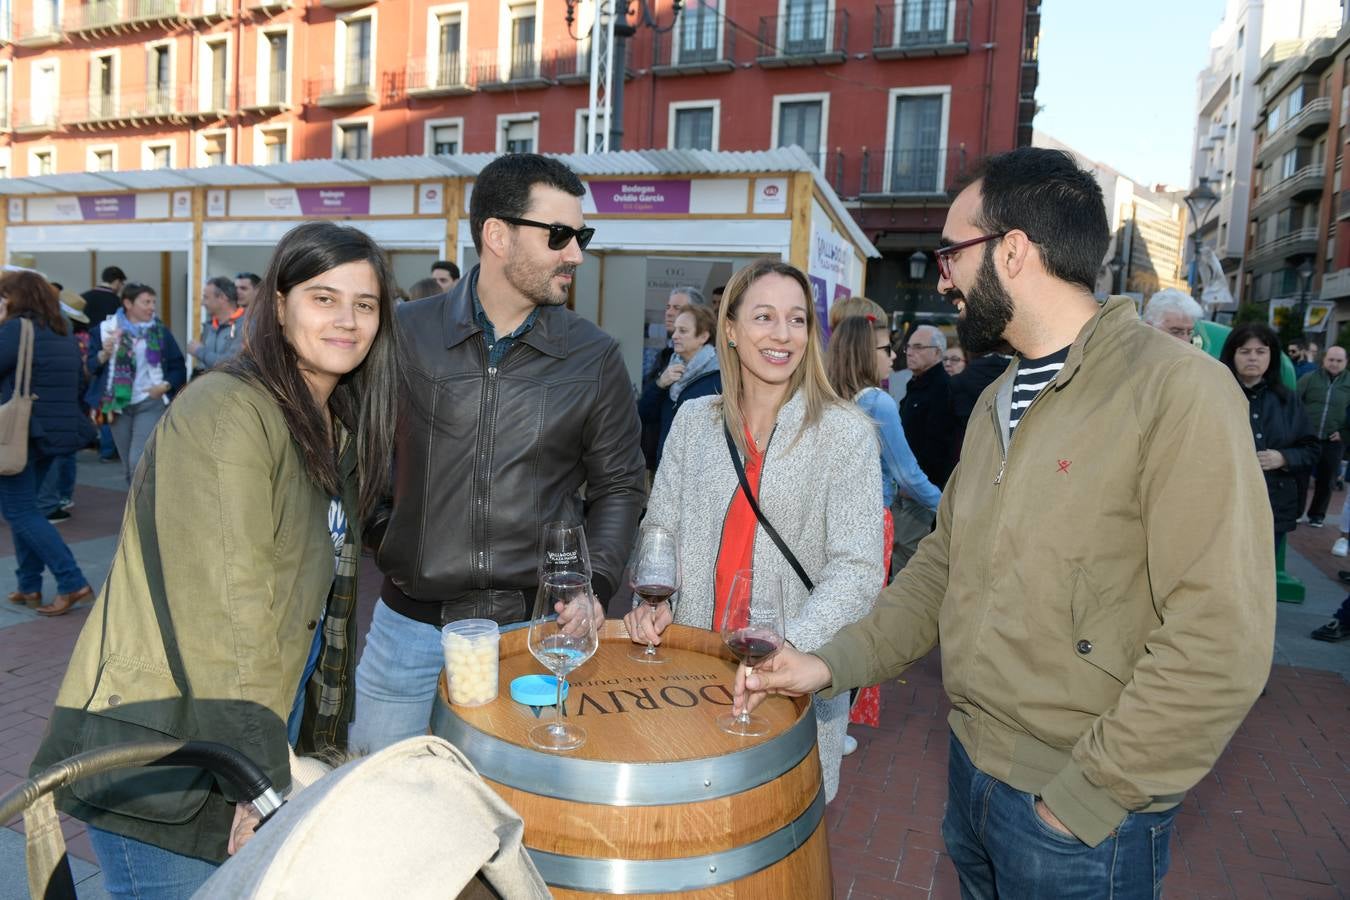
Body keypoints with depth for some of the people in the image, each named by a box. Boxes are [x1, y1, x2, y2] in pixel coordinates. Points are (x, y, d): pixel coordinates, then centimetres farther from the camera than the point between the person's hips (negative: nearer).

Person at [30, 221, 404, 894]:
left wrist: (321, 736, 12)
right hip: (160, 760, -7)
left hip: (263, 735, 8)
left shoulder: (338, 429, 9)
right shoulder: (228, 410, -18)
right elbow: (227, 605, -23)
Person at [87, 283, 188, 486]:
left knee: (139, 462, -16)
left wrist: (165, 386, -13)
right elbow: (91, 366, 5)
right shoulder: (107, 329, 4)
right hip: (118, 404, 3)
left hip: (150, 403, -3)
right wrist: (104, 354, -15)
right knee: (128, 467, 12)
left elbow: (178, 367, 3)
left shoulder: (160, 331, 2)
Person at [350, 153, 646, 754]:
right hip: (410, 623, 1)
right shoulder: (405, 334, -3)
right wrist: (381, 539, -1)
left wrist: (593, 586, -7)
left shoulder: (596, 357, -3)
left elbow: (619, 485, 4)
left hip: (535, 628, 0)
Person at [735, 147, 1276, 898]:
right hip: (972, 772, 7)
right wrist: (834, 664, -1)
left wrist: (1083, 798, -17)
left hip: (1083, 817, -7)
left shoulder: (1177, 391, -18)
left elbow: (1219, 646, -22)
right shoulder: (999, 399, 8)